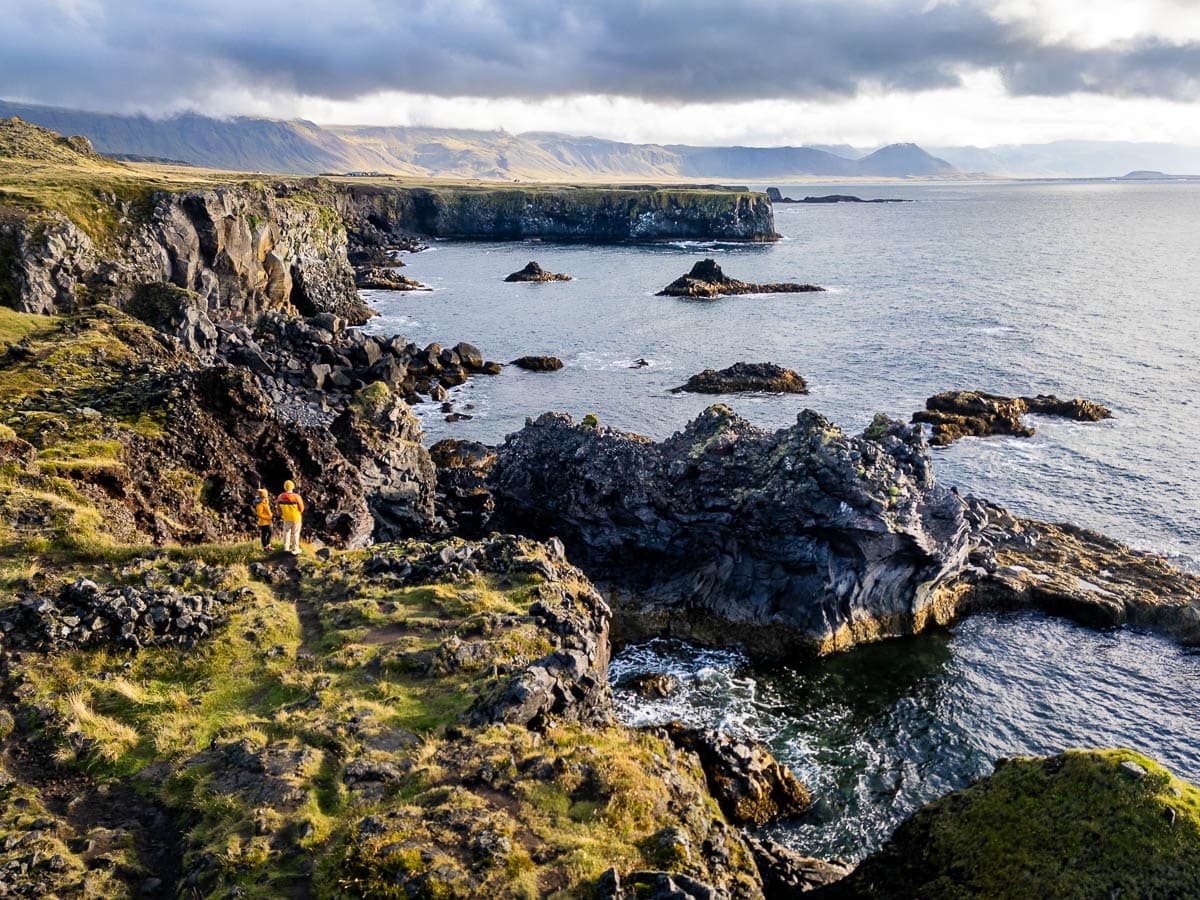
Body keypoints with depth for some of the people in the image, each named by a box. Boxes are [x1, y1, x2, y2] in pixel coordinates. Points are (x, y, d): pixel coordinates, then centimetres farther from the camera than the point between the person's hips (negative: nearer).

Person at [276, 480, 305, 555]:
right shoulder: (296, 497, -27)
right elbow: (301, 508, -14)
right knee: (295, 534, 10)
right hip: (296, 518, -3)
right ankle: (295, 550, 16)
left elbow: (279, 508, 0)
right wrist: (299, 512, 9)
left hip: (286, 518, 3)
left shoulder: (280, 497, -14)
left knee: (286, 532, 23)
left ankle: (286, 548, 33)